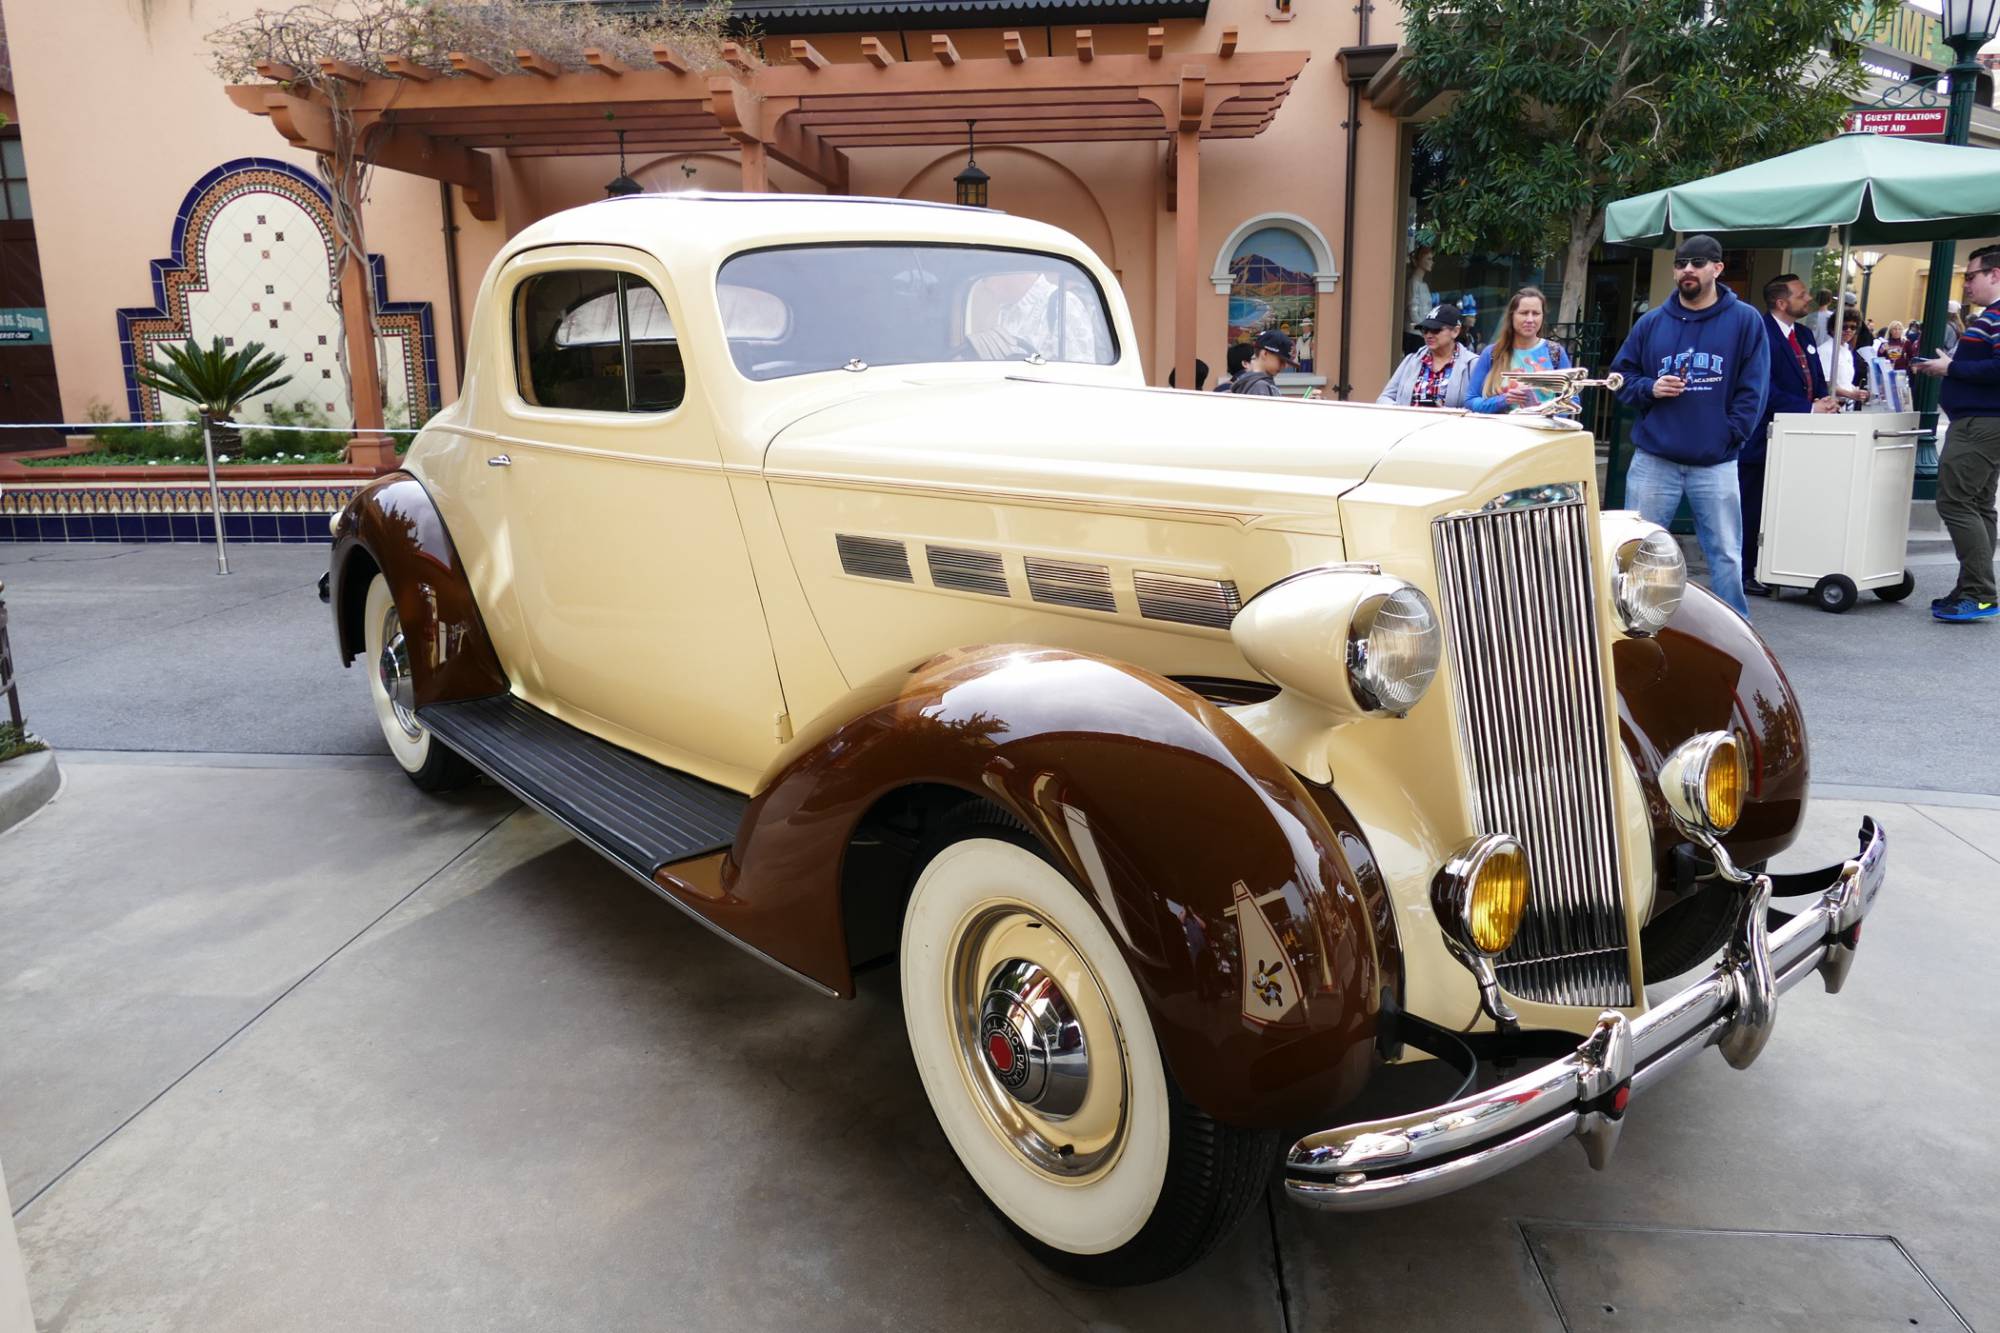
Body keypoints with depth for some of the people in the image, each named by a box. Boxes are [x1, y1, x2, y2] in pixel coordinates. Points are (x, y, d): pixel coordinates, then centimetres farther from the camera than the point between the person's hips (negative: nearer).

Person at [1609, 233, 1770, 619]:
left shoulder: (1745, 320, 2)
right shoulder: (1652, 322, 7)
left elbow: (1753, 387, -1)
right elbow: (1622, 374, 12)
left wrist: (1730, 434, -10)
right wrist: (1649, 388, -7)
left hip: (1716, 463, -1)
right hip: (1654, 460, 1)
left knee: (1726, 556, 5)